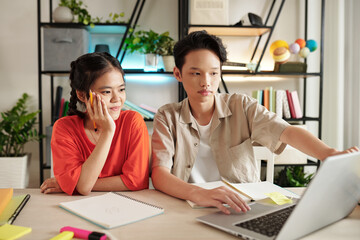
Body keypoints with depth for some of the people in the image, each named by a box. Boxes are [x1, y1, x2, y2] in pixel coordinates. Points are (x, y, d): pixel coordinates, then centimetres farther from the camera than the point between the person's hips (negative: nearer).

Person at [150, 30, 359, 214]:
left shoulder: (241, 107, 3)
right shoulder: (168, 117, 0)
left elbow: (287, 132, -12)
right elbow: (159, 174, -12)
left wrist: (331, 154, -31)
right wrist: (198, 193, -32)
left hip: (244, 208, 1)